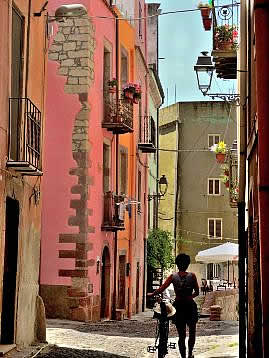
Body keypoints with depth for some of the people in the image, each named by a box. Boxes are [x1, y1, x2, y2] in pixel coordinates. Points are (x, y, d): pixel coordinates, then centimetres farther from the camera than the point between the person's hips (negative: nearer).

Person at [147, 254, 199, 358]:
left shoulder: (173, 276, -3)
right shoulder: (192, 276, -5)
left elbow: (161, 289, -9)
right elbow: (197, 292, 0)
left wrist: (151, 294, 6)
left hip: (179, 306, 1)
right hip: (190, 306, -1)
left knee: (181, 335, 10)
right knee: (192, 332, 20)